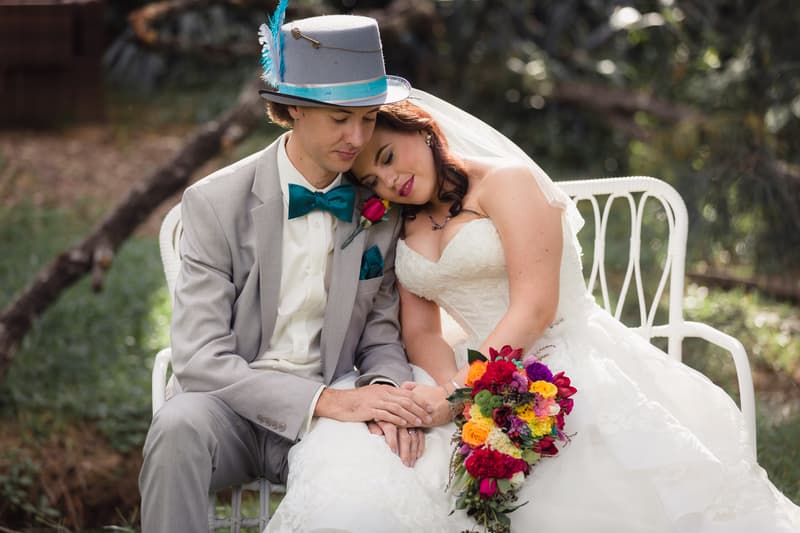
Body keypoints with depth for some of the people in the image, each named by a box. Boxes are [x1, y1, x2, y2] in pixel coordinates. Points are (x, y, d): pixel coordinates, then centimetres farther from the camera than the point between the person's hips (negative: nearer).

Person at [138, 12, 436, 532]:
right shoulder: (216, 203, -10)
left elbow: (382, 331, 8)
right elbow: (199, 358, -16)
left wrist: (382, 389, -17)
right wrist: (326, 400, -28)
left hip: (325, 409, 2)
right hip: (230, 406, -2)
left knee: (388, 454, -29)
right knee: (180, 423, -35)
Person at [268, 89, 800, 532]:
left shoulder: (507, 181, -5)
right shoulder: (404, 226, 17)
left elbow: (535, 307, -14)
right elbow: (421, 332, 9)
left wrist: (456, 393, -22)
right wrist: (450, 387, -14)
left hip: (571, 368, -5)